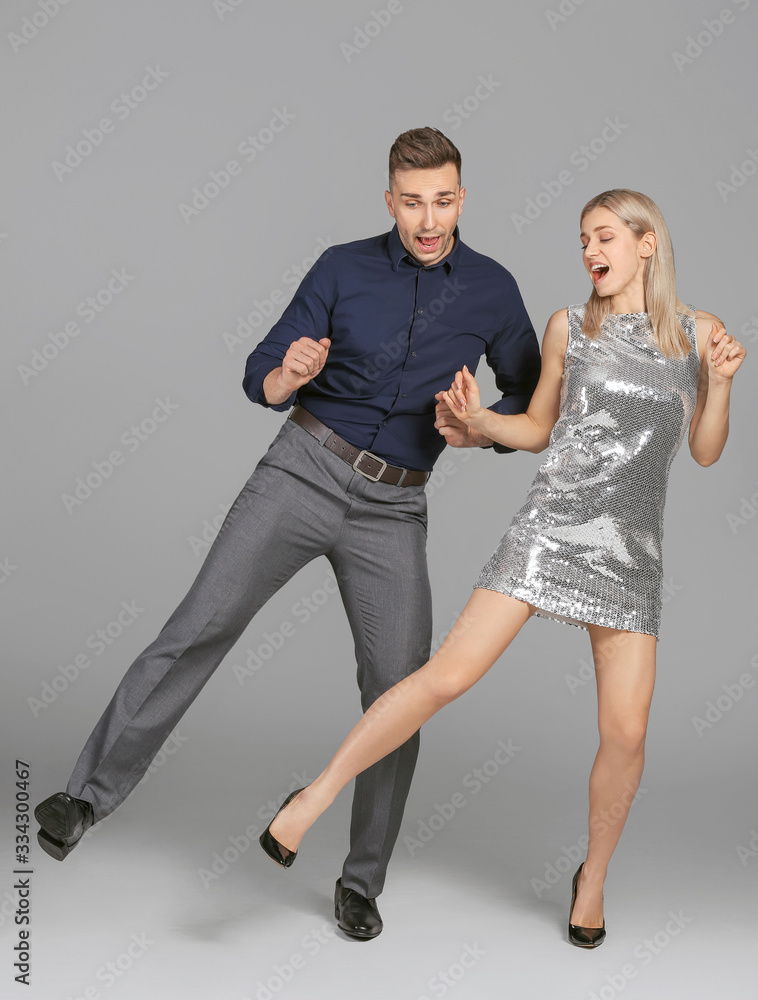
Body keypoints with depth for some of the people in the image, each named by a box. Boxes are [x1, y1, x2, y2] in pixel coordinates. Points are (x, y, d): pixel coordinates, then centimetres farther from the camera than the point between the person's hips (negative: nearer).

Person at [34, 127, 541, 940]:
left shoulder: (491, 291, 3)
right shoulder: (343, 268, 0)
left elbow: (535, 402, 10)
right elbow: (261, 379, 0)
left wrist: (479, 432, -10)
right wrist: (291, 376, -24)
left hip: (391, 509, 1)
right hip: (304, 468, 0)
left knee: (399, 689, -4)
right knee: (203, 624, -12)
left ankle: (362, 879, 12)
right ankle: (92, 789, 2)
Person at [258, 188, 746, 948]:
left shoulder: (696, 331, 8)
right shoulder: (569, 327, 7)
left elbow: (706, 452, 9)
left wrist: (723, 381, -6)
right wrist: (475, 417, -4)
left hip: (631, 549, 2)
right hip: (552, 524, -1)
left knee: (626, 731, -2)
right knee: (449, 674, -12)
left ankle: (593, 877, 23)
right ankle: (314, 798, 0)